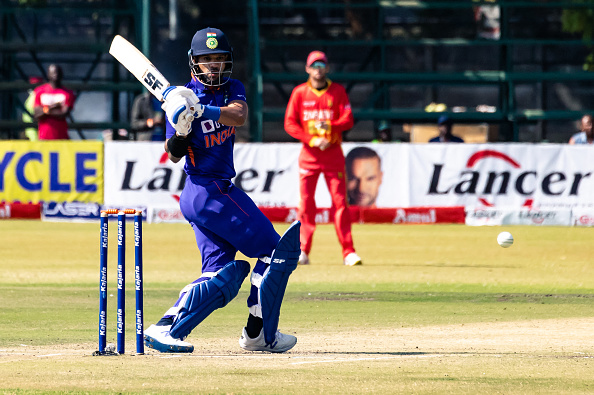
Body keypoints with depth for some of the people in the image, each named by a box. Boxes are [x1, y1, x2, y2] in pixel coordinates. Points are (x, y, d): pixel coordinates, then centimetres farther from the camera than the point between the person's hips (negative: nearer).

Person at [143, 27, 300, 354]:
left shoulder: (232, 89, 9)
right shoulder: (180, 97, -6)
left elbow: (239, 115, -15)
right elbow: (174, 155, -10)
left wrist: (201, 110, -31)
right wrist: (181, 129, -31)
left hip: (219, 190, 7)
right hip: (209, 190, -7)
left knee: (221, 275, 2)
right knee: (274, 251, -5)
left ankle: (165, 329, -4)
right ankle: (260, 333, -1)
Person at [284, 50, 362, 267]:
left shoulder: (338, 91, 3)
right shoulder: (299, 93, 3)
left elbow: (348, 120, -3)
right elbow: (290, 124, -1)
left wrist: (330, 126, -22)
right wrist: (312, 140, -13)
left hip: (333, 152, 0)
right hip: (308, 153, 0)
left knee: (340, 201, -5)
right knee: (306, 202, -3)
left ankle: (348, 252, -6)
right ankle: (303, 251, 2)